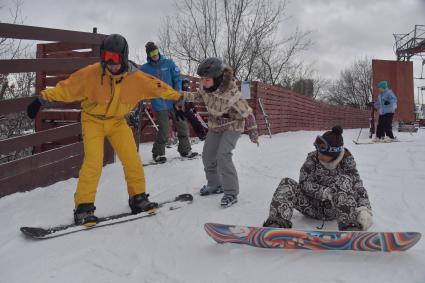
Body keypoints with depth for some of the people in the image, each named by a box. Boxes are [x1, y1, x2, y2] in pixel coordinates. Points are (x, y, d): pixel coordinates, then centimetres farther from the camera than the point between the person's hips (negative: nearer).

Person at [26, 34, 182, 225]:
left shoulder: (135, 77, -16)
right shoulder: (91, 74, -22)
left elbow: (158, 87, -4)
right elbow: (66, 88, -14)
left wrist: (179, 98, 2)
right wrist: (42, 99, -17)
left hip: (117, 121, 3)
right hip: (93, 120, -2)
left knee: (132, 159, -7)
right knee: (93, 161, -18)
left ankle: (138, 198, 13)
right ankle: (84, 207, -6)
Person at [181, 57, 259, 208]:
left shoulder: (231, 93, -36)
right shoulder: (205, 86, -19)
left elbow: (247, 113, -23)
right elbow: (199, 96, 6)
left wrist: (253, 133, -14)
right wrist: (182, 96, -8)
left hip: (232, 126, -7)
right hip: (215, 125, 7)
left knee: (223, 155, -21)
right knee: (207, 155, 9)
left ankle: (231, 192, -10)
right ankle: (215, 184, 30)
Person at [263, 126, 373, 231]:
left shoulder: (346, 162, -9)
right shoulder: (313, 158, -8)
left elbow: (358, 187, -13)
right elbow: (304, 183, -13)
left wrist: (364, 210, -32)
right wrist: (325, 192, -29)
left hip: (333, 209, -1)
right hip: (313, 206, 1)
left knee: (344, 180, -28)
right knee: (287, 184, -22)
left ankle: (350, 226, -44)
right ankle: (277, 224, -44)